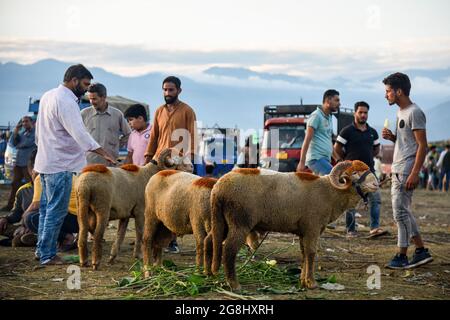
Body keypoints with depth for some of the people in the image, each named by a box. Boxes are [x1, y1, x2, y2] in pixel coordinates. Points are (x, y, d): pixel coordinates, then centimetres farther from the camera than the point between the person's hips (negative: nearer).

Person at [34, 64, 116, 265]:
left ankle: (42, 249, 23)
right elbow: (79, 133, -27)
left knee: (47, 207, 16)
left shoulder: (48, 96, 13)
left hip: (45, 161, 10)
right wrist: (103, 153, -27)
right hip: (60, 165, -10)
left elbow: (39, 131, 21)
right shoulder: (66, 102, -19)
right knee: (57, 210, -5)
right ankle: (47, 255, -1)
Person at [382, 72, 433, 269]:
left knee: (400, 211, -8)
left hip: (407, 170, -10)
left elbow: (422, 145, -17)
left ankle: (402, 255, -1)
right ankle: (421, 251, 18)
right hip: (397, 170, 10)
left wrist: (414, 173, -23)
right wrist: (392, 137, 5)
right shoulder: (400, 112, 16)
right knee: (403, 212, 11)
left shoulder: (414, 112, -13)